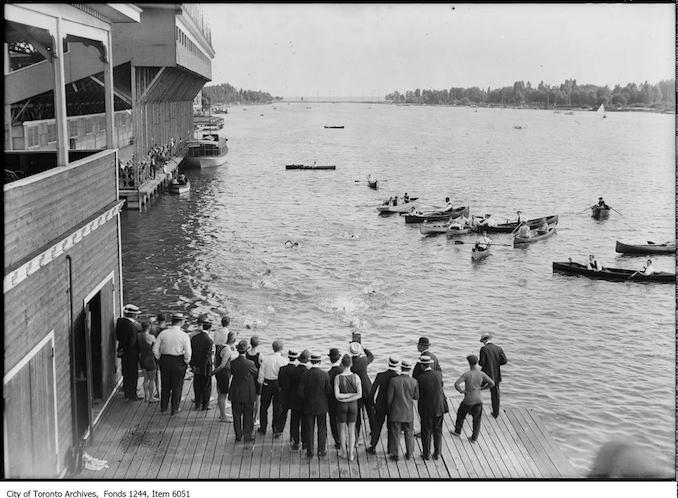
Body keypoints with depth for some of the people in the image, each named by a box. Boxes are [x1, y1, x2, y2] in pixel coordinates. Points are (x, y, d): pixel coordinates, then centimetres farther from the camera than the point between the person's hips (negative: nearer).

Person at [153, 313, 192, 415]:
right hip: (178, 362, -3)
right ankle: (175, 409, 19)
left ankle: (163, 407, 31)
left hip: (164, 361, 3)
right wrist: (186, 361, 0)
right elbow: (188, 352, -17)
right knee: (177, 386, 11)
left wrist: (159, 359, 11)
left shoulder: (163, 333, -5)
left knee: (165, 384, 19)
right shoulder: (183, 335, -14)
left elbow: (155, 349, -3)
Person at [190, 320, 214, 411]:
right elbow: (207, 356, -19)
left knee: (197, 386, 15)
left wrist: (192, 365, 7)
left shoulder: (194, 338, 0)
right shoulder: (208, 340, -18)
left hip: (196, 367, 5)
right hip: (206, 367, -5)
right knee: (206, 386, 8)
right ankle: (205, 405, 14)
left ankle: (198, 404, 21)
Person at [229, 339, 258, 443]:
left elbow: (231, 373, 3)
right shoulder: (250, 363, -19)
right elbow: (256, 374, -5)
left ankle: (238, 436, 23)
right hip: (248, 393, -3)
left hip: (235, 394, 3)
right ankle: (248, 436, 19)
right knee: (248, 415, 12)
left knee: (237, 415, 15)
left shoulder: (233, 363, -11)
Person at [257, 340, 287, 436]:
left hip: (267, 384, 1)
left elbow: (261, 373, -3)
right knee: (277, 408, 9)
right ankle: (276, 429, 12)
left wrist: (261, 383, 10)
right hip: (279, 385, -1)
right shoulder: (283, 360, -11)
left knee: (264, 406, 16)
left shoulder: (266, 358, -7)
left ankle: (263, 428, 24)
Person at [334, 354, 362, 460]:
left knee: (342, 429, 15)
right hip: (353, 405, 2)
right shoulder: (356, 377, -11)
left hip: (341, 406, -1)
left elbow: (337, 395, -19)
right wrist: (352, 395, -10)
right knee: (351, 430, 13)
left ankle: (344, 452, 24)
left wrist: (344, 398, -7)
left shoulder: (337, 377, -16)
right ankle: (351, 454, 14)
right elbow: (359, 395, -14)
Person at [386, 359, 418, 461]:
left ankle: (395, 455, 17)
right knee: (409, 433, 18)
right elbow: (416, 397, -1)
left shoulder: (394, 381, -16)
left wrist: (389, 409, 6)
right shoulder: (414, 382, -12)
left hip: (396, 413, -1)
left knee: (395, 434, 10)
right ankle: (408, 453, 27)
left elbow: (389, 397, -11)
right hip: (409, 413, 2)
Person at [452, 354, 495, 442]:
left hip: (468, 401, -3)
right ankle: (474, 438, 20)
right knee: (477, 419, 16)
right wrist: (482, 388, 7)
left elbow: (456, 384, -26)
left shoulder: (466, 374, -18)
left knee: (461, 414, 23)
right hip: (478, 400, 3)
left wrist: (461, 391, -7)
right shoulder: (482, 374, -8)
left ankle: (457, 432, 38)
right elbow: (492, 383, -4)